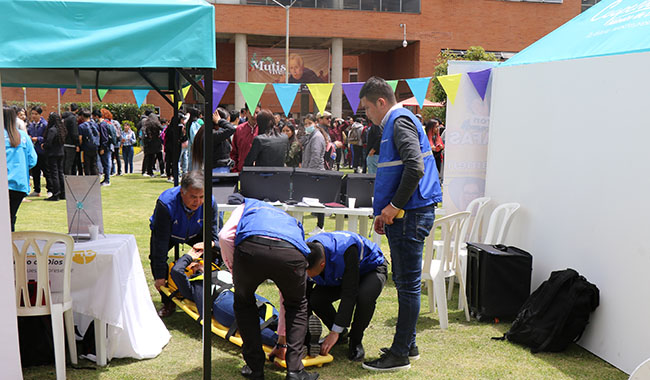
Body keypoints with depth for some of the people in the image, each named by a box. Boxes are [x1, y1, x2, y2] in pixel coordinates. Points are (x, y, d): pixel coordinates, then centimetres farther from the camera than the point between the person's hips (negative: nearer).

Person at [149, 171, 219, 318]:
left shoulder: (210, 203, -31)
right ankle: (168, 303, -10)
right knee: (156, 256, -27)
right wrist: (160, 276, -37)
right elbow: (161, 241, -38)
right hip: (168, 233, -2)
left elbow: (213, 236, -18)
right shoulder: (166, 203, -40)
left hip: (195, 234, 2)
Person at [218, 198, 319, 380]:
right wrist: (282, 335, 53)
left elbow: (225, 236, 14)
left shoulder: (248, 205, 40)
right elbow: (287, 295, 47)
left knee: (244, 302, 29)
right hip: (293, 254, 2)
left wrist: (236, 271, 27)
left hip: (250, 248, -2)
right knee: (297, 305, 32)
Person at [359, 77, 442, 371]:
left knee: (408, 284, -3)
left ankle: (400, 355, 4)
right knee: (403, 281, 16)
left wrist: (394, 206, -19)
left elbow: (415, 168, -26)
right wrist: (385, 212, 18)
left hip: (410, 215, -11)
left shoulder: (400, 121, -12)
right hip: (404, 215, 11)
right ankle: (407, 344, 27)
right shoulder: (396, 123, 20)